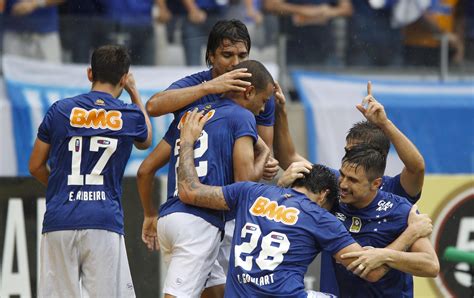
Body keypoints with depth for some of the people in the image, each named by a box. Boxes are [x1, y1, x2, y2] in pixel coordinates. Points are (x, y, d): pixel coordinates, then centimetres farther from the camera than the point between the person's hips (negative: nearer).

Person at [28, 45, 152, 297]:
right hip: (105, 222, -1)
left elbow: (36, 166, 13)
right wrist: (134, 93, 40)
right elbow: (145, 141, 30)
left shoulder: (60, 111, 5)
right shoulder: (130, 116, 4)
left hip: (59, 221, 1)